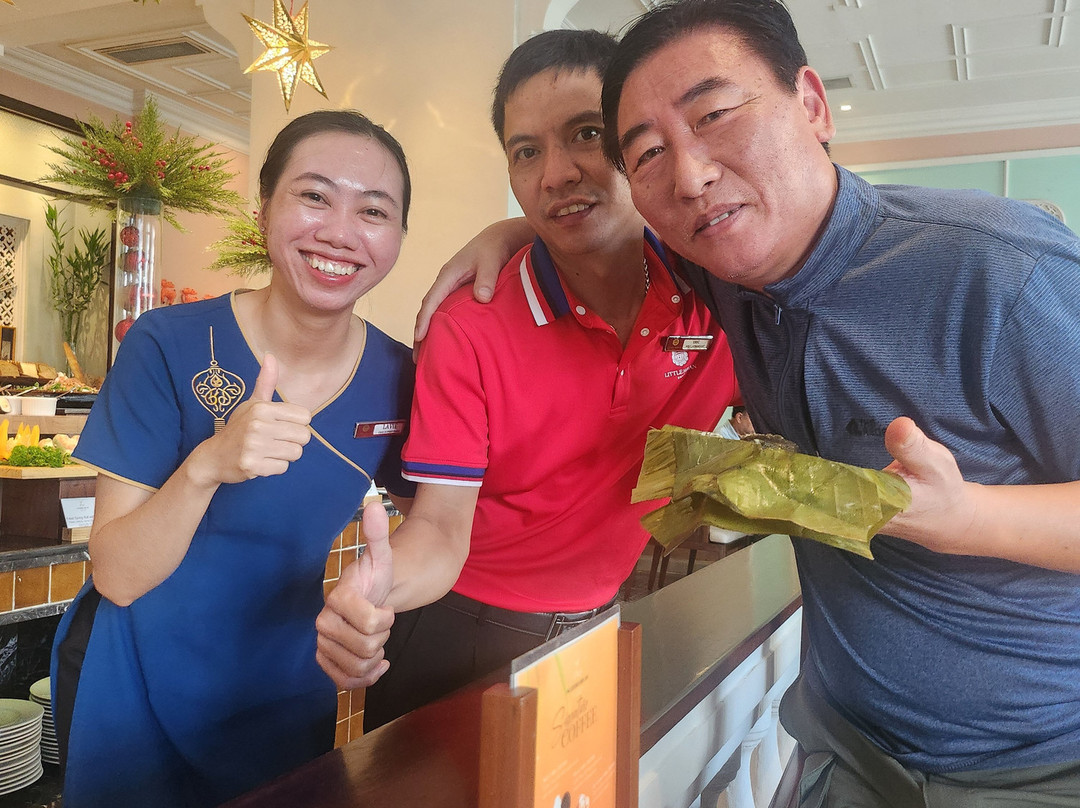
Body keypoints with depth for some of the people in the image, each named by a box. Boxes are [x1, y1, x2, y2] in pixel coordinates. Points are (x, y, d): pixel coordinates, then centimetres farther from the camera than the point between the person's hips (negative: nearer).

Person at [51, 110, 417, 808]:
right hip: (138, 693, -2)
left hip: (290, 696, 3)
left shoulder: (397, 378, -13)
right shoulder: (169, 347, -20)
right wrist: (207, 466, -37)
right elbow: (117, 578, -20)